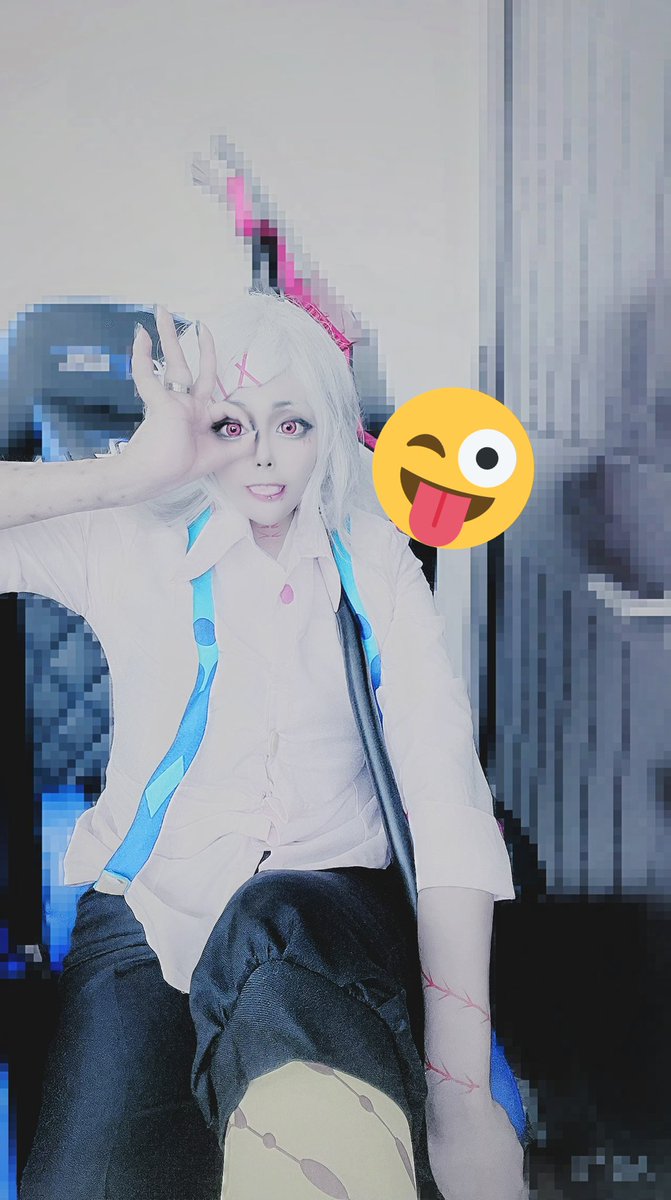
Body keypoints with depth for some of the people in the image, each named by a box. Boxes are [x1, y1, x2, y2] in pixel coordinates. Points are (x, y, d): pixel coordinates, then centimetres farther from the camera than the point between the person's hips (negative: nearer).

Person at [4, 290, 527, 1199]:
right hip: (149, 909, 1)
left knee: (271, 922, -38)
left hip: (336, 901, -1)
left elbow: (447, 786, -9)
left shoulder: (374, 563, 4)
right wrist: (133, 473, -18)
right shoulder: (134, 548, 2)